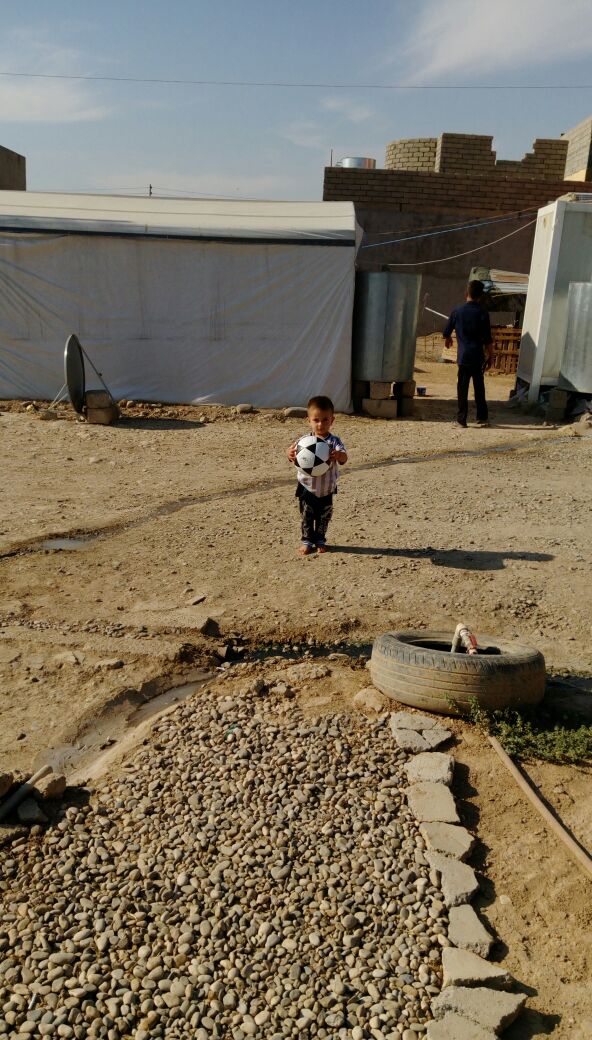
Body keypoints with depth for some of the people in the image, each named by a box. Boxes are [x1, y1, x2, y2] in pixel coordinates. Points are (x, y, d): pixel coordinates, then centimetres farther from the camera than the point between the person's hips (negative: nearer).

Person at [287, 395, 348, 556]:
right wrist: (291, 453, -44)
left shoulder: (334, 441, -13)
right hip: (307, 488, -1)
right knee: (306, 517, 7)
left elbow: (344, 458, -27)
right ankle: (307, 541, 23)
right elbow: (294, 456, -19)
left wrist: (338, 455, -51)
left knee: (324, 517, 15)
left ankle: (320, 540, 33)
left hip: (326, 489, 1)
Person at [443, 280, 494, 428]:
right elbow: (487, 339, -6)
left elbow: (446, 332, 10)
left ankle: (461, 419, 3)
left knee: (462, 388, 4)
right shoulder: (482, 313, -5)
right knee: (479, 387, 12)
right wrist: (490, 356, 5)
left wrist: (448, 339, 33)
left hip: (463, 356, 0)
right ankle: (482, 417, 18)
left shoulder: (457, 311, -1)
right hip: (478, 356, 0)